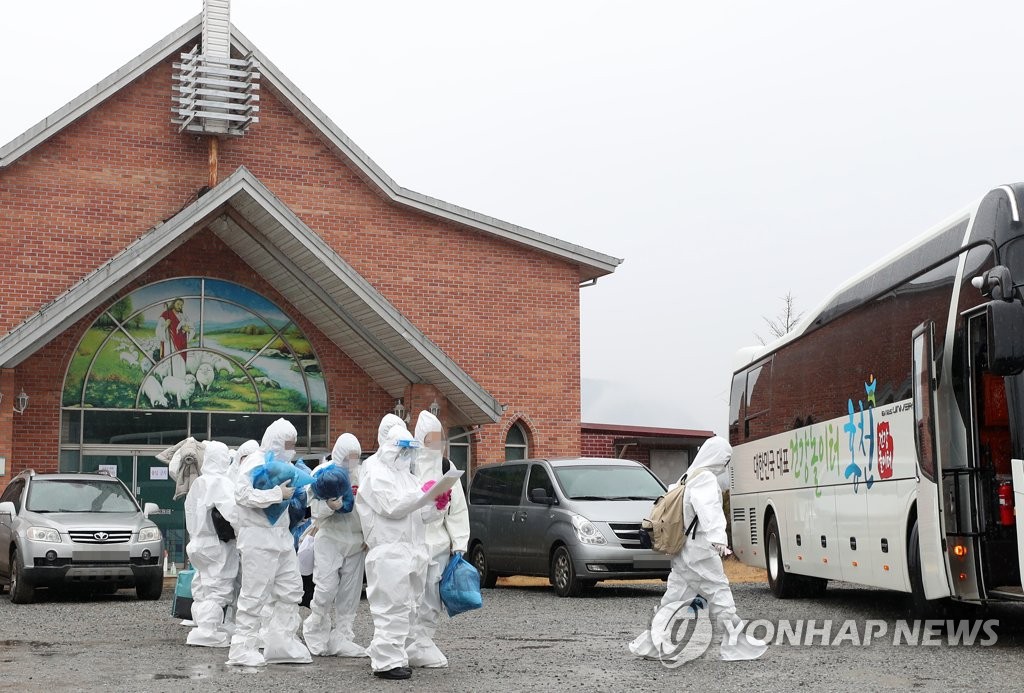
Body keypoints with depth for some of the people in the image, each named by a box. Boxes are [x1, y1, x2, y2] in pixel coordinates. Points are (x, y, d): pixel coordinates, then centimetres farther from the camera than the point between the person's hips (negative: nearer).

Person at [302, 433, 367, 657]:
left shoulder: (361, 475, 9)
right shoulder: (323, 473, -1)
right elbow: (316, 510, -6)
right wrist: (330, 506, -24)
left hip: (356, 541, 4)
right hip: (330, 539, -4)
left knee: (350, 592, 3)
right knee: (326, 588, -10)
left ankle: (341, 637, 10)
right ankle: (315, 632, 11)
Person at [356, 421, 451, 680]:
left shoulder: (405, 475, 25)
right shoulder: (375, 474, -3)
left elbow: (420, 514, 24)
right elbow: (392, 507, -17)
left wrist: (437, 505, 5)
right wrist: (424, 493, -15)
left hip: (412, 551, 9)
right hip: (390, 552, -9)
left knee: (406, 608, 10)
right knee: (392, 609, -12)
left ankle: (382, 653, 17)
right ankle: (387, 662, -11)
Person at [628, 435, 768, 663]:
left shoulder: (688, 478, 17)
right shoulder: (706, 479, -12)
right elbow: (708, 510, -29)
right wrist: (718, 539, -42)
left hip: (682, 553, 9)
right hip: (700, 552, -9)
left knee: (675, 597, 11)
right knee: (719, 595, -1)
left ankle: (648, 644, 11)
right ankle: (736, 646, 5)